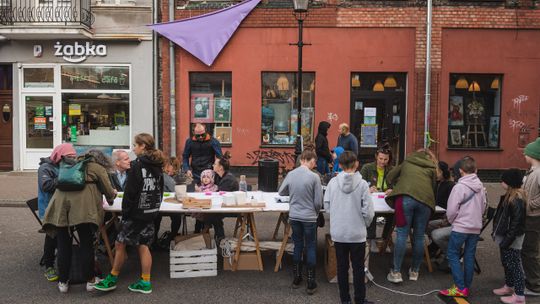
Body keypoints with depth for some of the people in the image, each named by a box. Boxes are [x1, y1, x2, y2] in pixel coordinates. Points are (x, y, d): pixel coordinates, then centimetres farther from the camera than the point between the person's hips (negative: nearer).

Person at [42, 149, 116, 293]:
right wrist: (112, 195, 35)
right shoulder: (98, 168, 17)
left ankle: (63, 281, 18)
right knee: (86, 244, 5)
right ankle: (90, 280, 13)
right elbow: (109, 191, 11)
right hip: (82, 206, -4)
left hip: (60, 201, 5)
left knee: (63, 245, 10)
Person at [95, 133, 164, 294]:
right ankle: (145, 282, 13)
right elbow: (160, 191, 13)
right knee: (143, 245, 11)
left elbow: (130, 193, -15)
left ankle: (112, 279, 15)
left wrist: (125, 213, -8)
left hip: (136, 213, -8)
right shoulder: (157, 167, 8)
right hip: (150, 213, 8)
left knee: (120, 244, 4)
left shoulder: (137, 166, -14)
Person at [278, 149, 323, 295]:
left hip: (294, 217, 4)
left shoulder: (290, 174, -3)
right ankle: (310, 283, 14)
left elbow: (281, 192, 11)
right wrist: (316, 212, 8)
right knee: (311, 248, 9)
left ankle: (297, 278, 28)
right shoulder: (314, 177, -15)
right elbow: (318, 201, -11)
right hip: (309, 217, -3)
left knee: (298, 246, 18)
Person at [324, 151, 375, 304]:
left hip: (338, 233, 2)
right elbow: (368, 211, -11)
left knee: (342, 267, 13)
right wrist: (365, 224, 8)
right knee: (358, 268, 11)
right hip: (357, 233, -2)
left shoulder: (333, 182, -7)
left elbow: (327, 206, 1)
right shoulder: (362, 183, -12)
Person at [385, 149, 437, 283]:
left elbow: (390, 177, 29)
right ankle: (414, 271, 20)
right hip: (425, 200, 1)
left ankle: (396, 272, -1)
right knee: (419, 236, 9)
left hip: (405, 197, -1)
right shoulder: (432, 169, 26)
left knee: (402, 234, -1)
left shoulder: (407, 162, 27)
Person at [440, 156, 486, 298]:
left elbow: (451, 209, -14)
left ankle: (460, 288, -2)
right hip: (476, 227, 6)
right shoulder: (481, 187, 5)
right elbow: (483, 207, 12)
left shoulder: (459, 187, -15)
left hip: (461, 227, -6)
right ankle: (466, 287, 17)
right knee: (469, 257, 11)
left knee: (453, 255, 1)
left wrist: (451, 221, 4)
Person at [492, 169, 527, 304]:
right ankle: (509, 286, 35)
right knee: (506, 262, 20)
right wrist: (497, 232, 17)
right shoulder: (509, 196, 8)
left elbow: (516, 222, -24)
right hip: (506, 236, 10)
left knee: (514, 264, -2)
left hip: (512, 239, -10)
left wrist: (507, 240, -23)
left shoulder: (518, 200, -22)